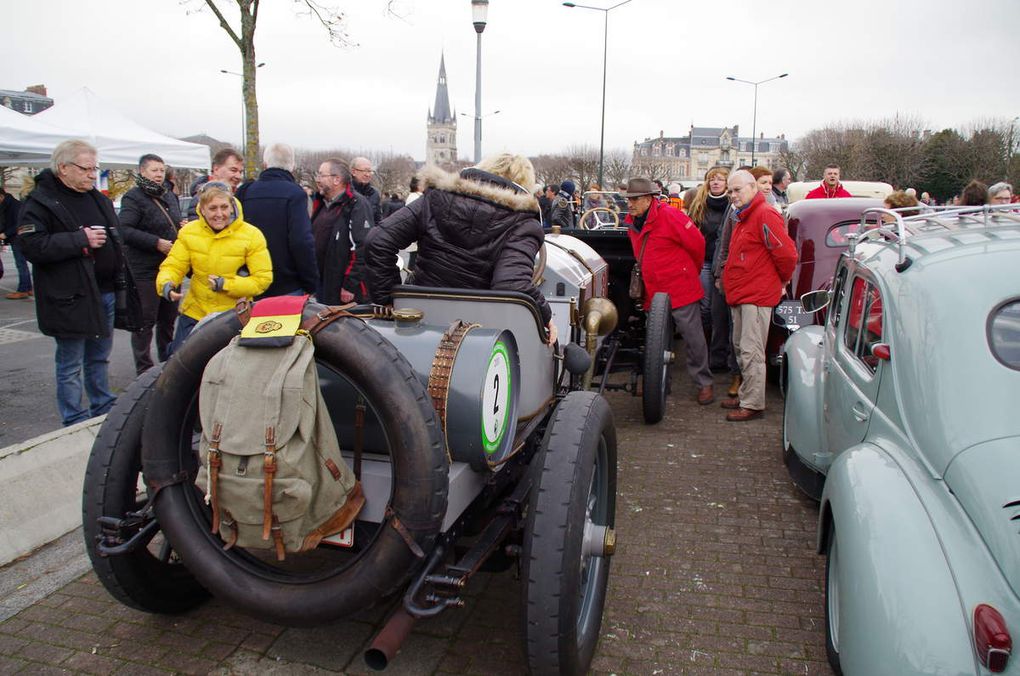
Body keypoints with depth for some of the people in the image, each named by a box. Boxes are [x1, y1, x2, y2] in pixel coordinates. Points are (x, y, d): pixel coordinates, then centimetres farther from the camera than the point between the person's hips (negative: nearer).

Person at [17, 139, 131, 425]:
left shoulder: (99, 199, 14)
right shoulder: (40, 202, -9)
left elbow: (115, 239, 24)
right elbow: (32, 246, -20)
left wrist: (120, 280, 17)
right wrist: (81, 239, -21)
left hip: (105, 293, 7)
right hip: (71, 299, -7)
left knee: (99, 358, 19)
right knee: (71, 366, 3)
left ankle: (104, 410, 32)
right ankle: (76, 424, 12)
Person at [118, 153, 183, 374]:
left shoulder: (170, 196, 15)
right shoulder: (133, 198, -10)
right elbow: (125, 230, -21)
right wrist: (156, 242, -25)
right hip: (146, 270, -8)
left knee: (169, 318, 17)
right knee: (146, 320, -1)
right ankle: (144, 369, 8)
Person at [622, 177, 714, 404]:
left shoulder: (669, 216, -16)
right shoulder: (632, 222, 8)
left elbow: (697, 243, -10)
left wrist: (691, 272, 3)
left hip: (681, 289, -7)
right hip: (653, 291, 7)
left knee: (693, 338, 1)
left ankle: (704, 384, 12)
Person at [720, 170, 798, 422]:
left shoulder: (765, 215, -14)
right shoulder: (744, 217, 18)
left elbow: (787, 253, -18)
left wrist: (783, 280, -4)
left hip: (757, 296, -10)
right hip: (741, 295, 10)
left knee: (751, 351, -7)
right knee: (741, 347, 17)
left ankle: (753, 404, 0)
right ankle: (746, 395, 28)